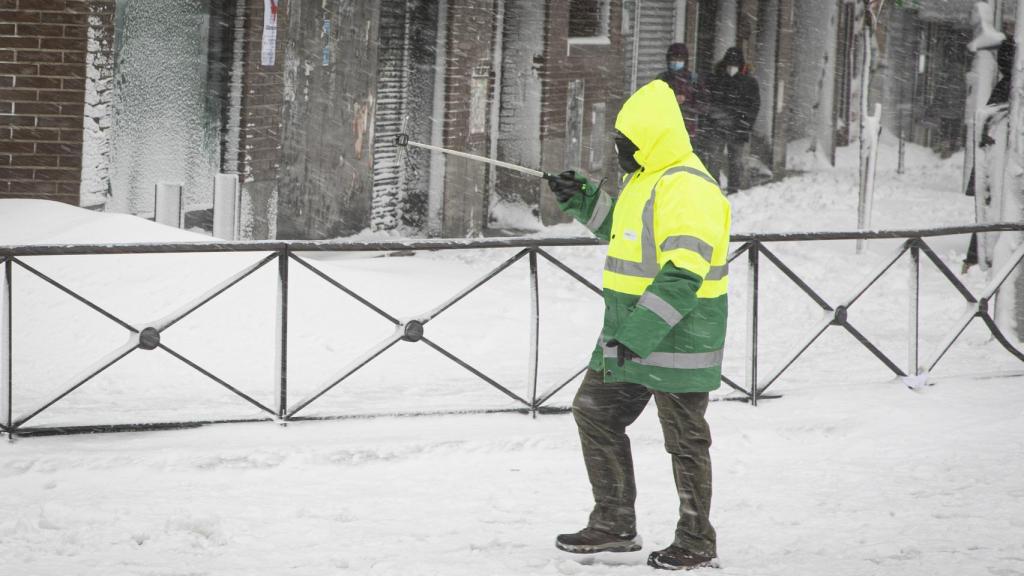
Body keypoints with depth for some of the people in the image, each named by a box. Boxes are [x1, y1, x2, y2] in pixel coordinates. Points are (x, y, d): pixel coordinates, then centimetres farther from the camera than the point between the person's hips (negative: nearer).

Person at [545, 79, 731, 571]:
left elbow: (683, 276, -28)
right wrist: (582, 201, 17)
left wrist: (637, 335, -30)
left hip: (675, 340, -10)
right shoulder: (646, 180, 11)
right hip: (629, 334, 10)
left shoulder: (687, 189, -22)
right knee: (595, 412, 13)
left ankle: (696, 543, 14)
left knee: (684, 439, 1)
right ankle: (615, 525, 22)